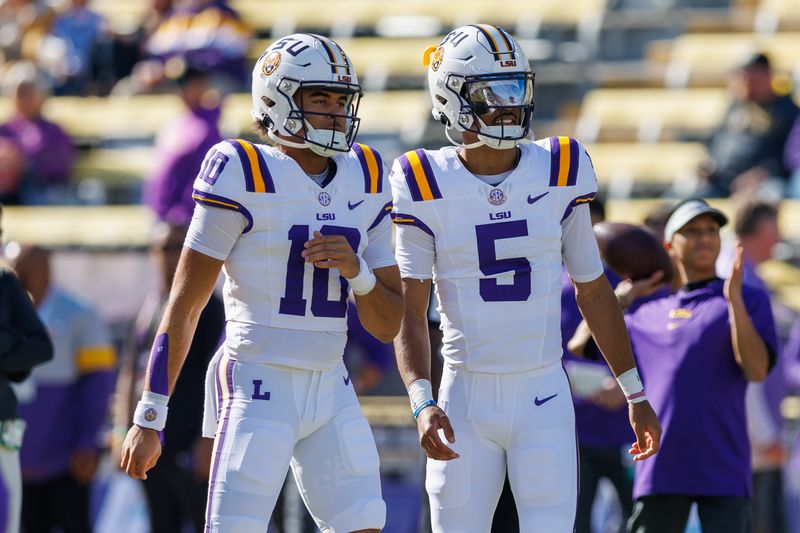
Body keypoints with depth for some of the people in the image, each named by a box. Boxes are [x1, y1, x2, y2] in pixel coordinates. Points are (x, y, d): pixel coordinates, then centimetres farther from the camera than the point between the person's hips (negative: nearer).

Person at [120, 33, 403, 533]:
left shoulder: (365, 181, 9)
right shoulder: (246, 176, -9)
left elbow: (388, 325, 10)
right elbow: (183, 306, -7)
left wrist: (356, 270, -11)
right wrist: (148, 418, -9)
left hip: (332, 393, 6)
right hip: (259, 390, -6)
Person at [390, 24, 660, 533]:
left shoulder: (560, 172, 1)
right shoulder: (428, 187, -4)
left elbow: (594, 291, 11)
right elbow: (410, 312, -5)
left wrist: (636, 394, 13)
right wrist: (422, 403, -20)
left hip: (544, 398, 1)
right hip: (467, 398, -1)